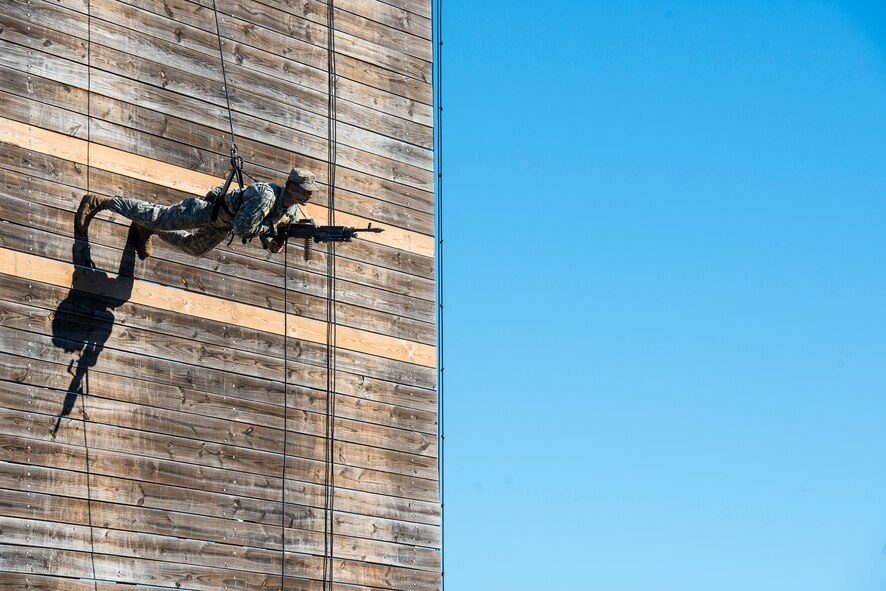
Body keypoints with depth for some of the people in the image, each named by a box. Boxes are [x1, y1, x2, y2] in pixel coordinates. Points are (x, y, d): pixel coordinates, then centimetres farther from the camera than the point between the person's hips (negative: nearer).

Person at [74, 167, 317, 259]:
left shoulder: (292, 212, -8)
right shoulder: (265, 196, -35)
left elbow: (264, 228, 7)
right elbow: (241, 228, -38)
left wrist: (271, 243, -14)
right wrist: (271, 229, -30)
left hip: (219, 228, 8)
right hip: (205, 211, -8)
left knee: (196, 248, 30)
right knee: (156, 217, 0)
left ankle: (147, 231, 46)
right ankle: (98, 202, 12)